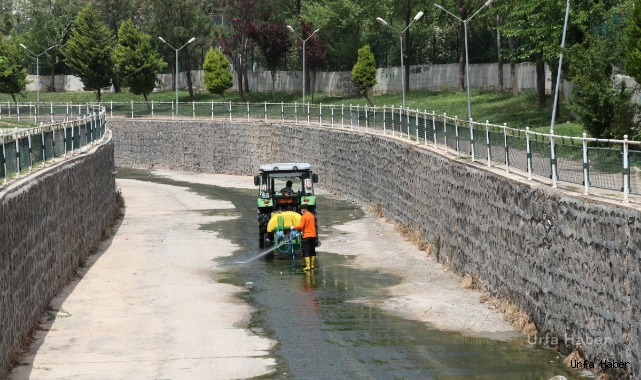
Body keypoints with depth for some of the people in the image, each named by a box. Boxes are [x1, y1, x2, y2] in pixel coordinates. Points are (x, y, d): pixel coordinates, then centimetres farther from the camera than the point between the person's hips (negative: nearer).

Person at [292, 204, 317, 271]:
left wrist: (294, 227, -1)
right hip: (313, 236, 7)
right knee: (312, 251, 14)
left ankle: (308, 266, -11)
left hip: (306, 236, -7)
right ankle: (312, 265, 17)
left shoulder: (304, 217, -11)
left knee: (306, 252, -5)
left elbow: (301, 226, -18)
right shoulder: (312, 216, 13)